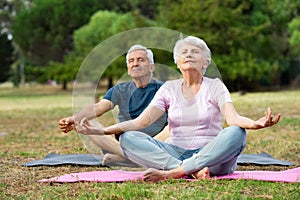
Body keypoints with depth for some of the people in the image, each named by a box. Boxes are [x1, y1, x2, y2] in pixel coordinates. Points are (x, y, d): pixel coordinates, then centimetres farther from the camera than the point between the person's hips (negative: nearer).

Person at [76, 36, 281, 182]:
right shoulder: (169, 89, 10)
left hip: (212, 156, -2)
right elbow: (141, 121, -2)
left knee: (236, 133, -33)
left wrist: (255, 124, -39)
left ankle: (172, 172, -35)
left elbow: (233, 118, -15)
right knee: (128, 138, -21)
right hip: (175, 153, 2)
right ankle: (192, 171, -35)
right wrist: (103, 130, -17)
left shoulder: (215, 86, 3)